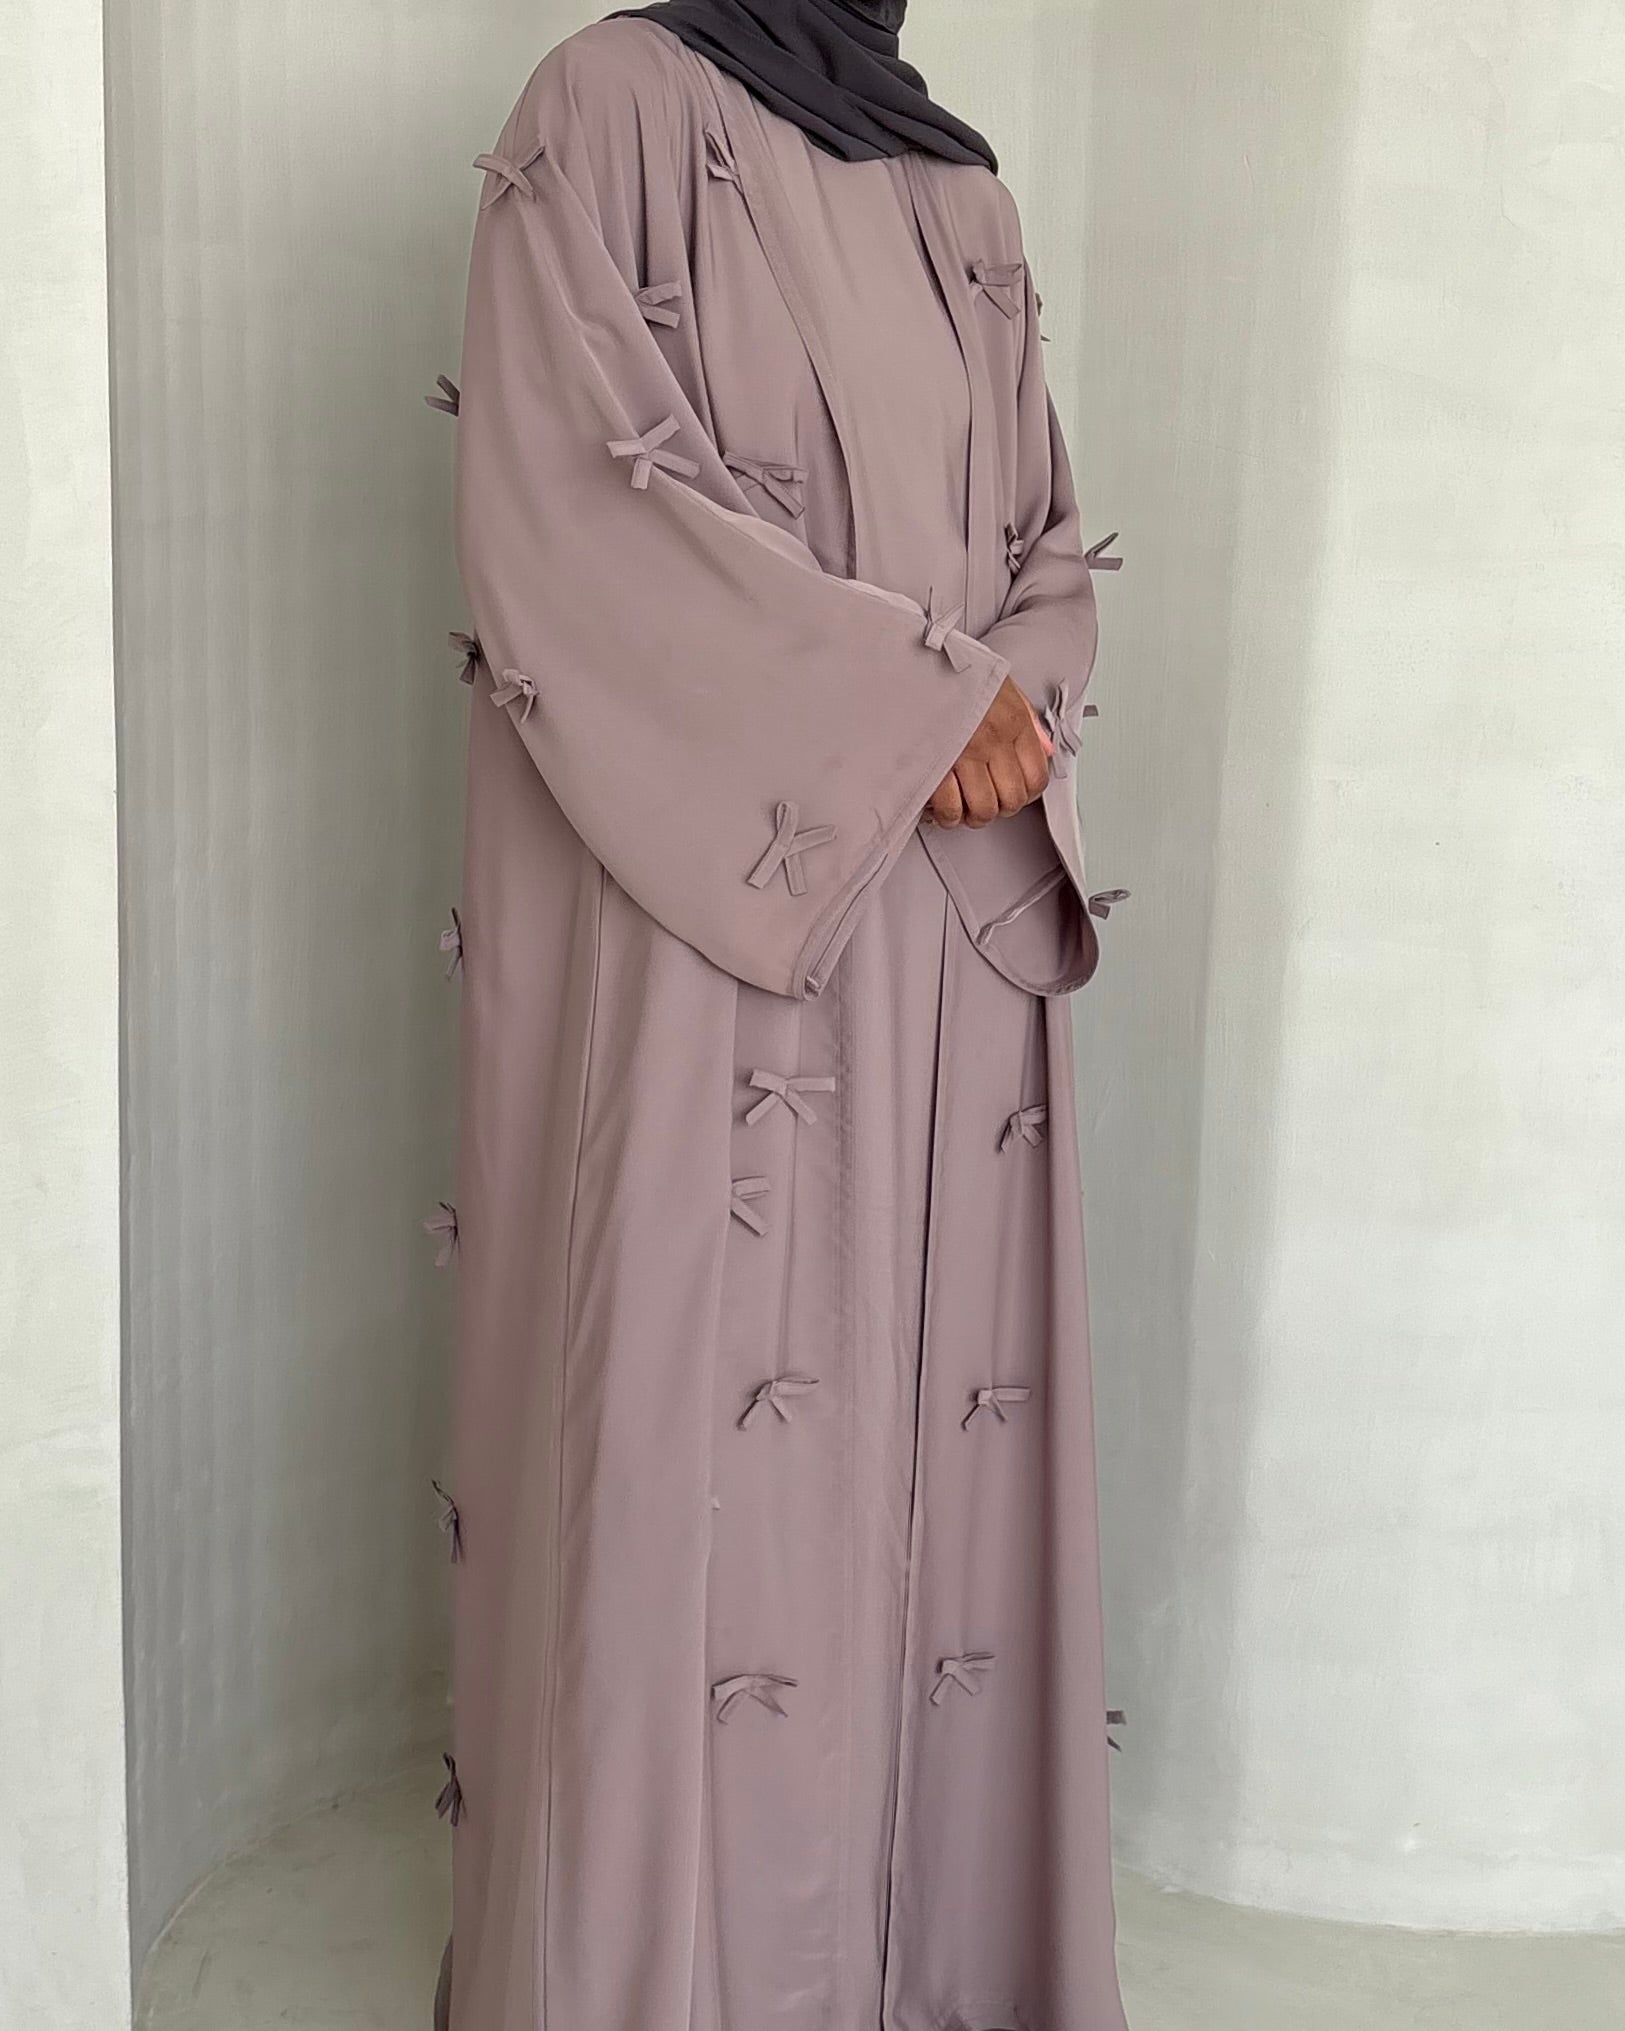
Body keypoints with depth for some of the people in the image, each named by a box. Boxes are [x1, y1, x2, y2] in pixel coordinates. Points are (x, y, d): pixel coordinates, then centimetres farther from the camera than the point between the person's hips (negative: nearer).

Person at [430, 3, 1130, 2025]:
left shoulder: (961, 191, 18)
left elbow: (1047, 551, 16)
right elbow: (580, 501, -12)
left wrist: (1004, 717, -7)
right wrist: (909, 698, -12)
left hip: (953, 945, 6)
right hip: (703, 924, -6)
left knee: (936, 1414, 8)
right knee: (699, 1422, -3)